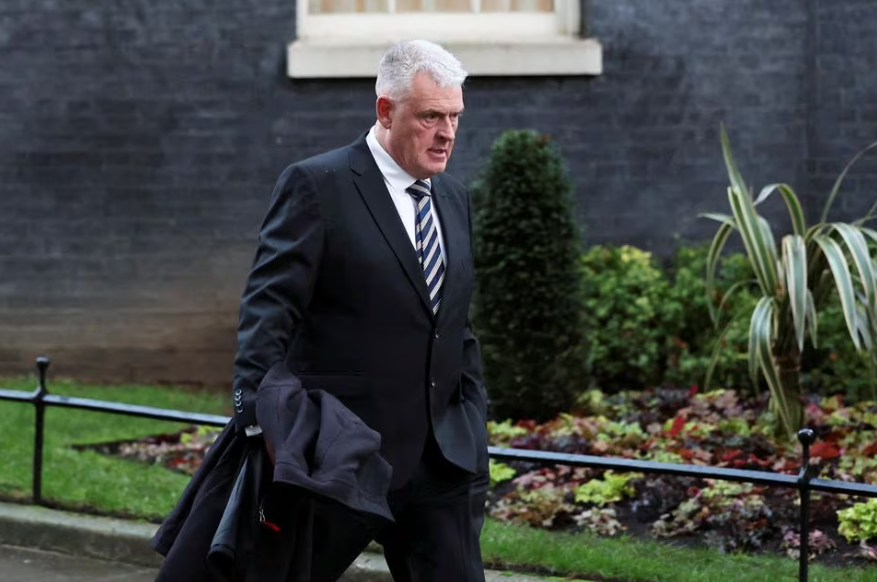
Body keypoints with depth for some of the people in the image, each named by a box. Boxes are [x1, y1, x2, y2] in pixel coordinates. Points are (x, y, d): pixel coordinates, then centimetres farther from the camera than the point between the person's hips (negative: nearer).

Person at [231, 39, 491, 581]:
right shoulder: (317, 185, -8)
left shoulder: (455, 197, 13)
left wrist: (475, 433, 13)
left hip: (441, 456, 6)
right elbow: (269, 307, -14)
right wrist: (261, 418, -24)